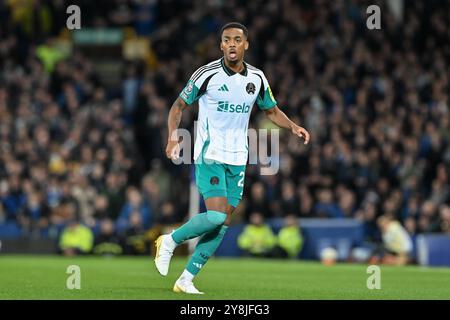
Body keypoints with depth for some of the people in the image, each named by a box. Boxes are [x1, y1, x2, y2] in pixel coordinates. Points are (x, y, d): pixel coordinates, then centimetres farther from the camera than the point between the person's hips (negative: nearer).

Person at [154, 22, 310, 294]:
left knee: (223, 224, 2)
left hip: (237, 160, 5)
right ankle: (170, 241, 5)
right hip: (209, 156, -5)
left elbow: (272, 110, 18)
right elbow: (179, 105, 0)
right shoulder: (207, 74, -9)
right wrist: (173, 137, -16)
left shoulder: (257, 78, 3)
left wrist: (293, 126, -2)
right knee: (217, 216, -20)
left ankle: (186, 279, 10)